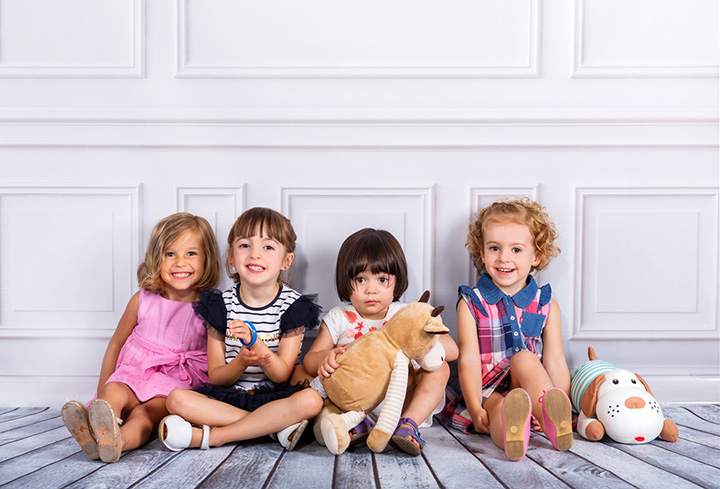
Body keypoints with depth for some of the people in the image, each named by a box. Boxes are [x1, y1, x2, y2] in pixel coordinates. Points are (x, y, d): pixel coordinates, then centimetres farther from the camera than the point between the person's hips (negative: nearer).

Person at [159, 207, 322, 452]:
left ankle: (207, 436, -28)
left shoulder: (292, 305, -4)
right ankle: (275, 426, -23)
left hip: (275, 397, -1)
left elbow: (282, 375, -9)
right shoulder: (222, 305, 1)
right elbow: (216, 377, 1)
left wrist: (254, 339, -27)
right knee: (176, 399, -24)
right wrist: (242, 361, -23)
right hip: (228, 397, 2)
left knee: (311, 400, -33)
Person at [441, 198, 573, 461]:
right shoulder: (471, 303, 2)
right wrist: (476, 409, -17)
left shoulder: (546, 306, 10)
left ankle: (551, 417, -49)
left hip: (535, 390, 2)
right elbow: (469, 360, -6)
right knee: (500, 409, -34)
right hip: (487, 394, -2)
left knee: (523, 358, -28)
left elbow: (555, 363, 6)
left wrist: (563, 408, -4)